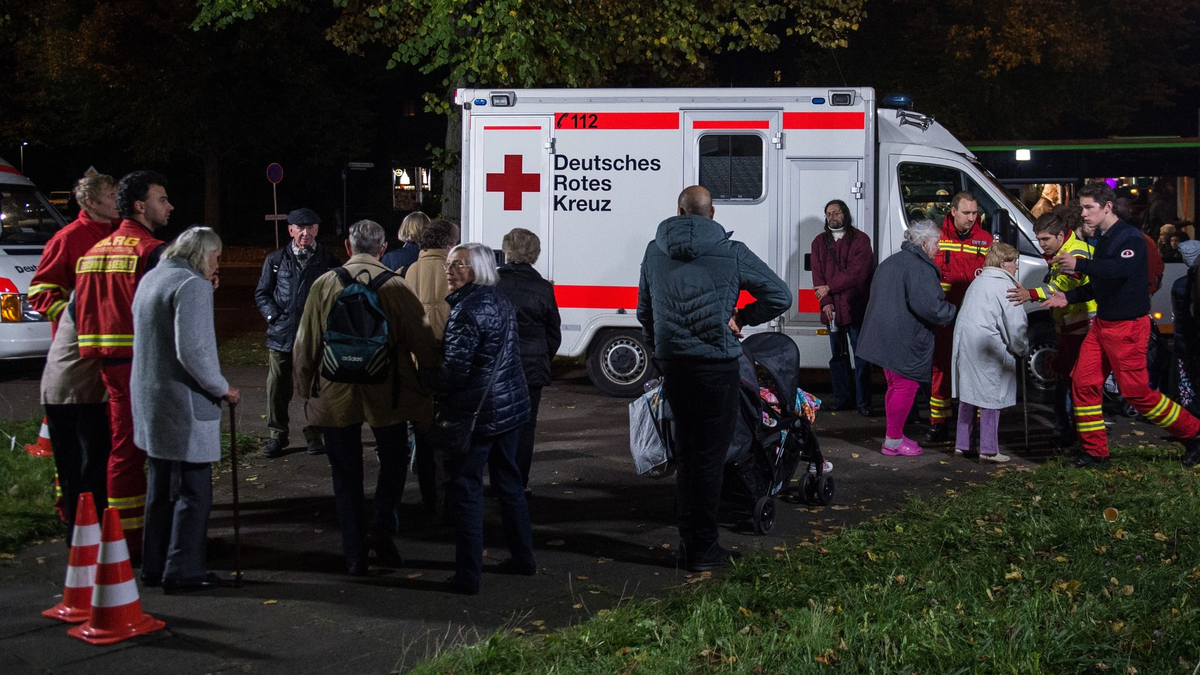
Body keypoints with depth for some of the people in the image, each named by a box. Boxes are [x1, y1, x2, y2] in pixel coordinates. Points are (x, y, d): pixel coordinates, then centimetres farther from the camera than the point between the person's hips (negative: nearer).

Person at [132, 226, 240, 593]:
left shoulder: (150, 279, 12)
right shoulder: (192, 285, -16)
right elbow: (192, 350, -24)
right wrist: (223, 388, -12)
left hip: (150, 401, 9)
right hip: (185, 404, -9)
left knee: (162, 487, 19)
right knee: (193, 490, 0)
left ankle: (155, 566, 26)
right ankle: (183, 571, 4)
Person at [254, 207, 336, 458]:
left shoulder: (327, 260, 3)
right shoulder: (276, 259, 6)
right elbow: (262, 293, 12)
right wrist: (274, 316, -2)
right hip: (281, 334, 1)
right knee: (278, 387, 4)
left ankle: (313, 433, 19)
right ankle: (277, 435, 18)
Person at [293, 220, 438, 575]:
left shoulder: (324, 285, -2)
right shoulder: (396, 286, -7)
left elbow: (304, 344, 2)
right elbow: (423, 342, -6)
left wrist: (304, 390, 13)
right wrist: (427, 385, 7)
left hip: (335, 395, 1)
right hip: (387, 395, -1)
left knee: (346, 476, 11)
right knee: (393, 461, 19)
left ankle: (355, 554, 12)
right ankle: (383, 525, -1)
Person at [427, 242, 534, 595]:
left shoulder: (466, 309, -19)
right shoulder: (500, 301, 9)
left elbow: (455, 370, -21)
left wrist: (428, 381, -4)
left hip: (476, 413, -9)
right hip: (512, 404, 9)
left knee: (466, 487, -1)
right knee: (509, 480, 19)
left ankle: (468, 575, 1)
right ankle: (523, 557, 29)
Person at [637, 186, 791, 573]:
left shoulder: (654, 252, 8)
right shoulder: (731, 253, -5)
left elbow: (644, 312, 17)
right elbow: (780, 296, -3)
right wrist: (742, 317, 9)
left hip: (672, 365, 4)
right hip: (716, 364, -4)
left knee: (687, 454, 16)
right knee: (710, 457, 1)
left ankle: (688, 543, 22)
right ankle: (703, 551, 4)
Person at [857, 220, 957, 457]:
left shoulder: (891, 262, 17)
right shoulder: (920, 267, -16)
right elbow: (928, 305, -25)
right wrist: (955, 313, -10)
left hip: (885, 337, 10)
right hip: (905, 339, -10)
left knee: (896, 385, 19)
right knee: (905, 386, -2)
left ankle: (894, 436, 27)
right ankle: (893, 440, 3)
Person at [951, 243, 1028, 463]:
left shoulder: (977, 282, 19)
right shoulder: (1005, 286, -8)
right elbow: (1016, 324, -11)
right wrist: (1021, 349, 4)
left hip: (964, 343, 8)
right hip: (987, 345, -8)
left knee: (967, 395, 15)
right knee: (990, 397, -2)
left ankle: (961, 445, 19)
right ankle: (988, 449, 0)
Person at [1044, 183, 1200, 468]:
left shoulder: (1131, 237, -15)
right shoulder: (1103, 239, 13)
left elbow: (1121, 269, -35)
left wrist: (1079, 265, -40)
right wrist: (1068, 297, 11)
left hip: (1128, 326, -9)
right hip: (1102, 324, 9)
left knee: (1137, 392, -6)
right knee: (1084, 383, 2)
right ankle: (1095, 453, 10)